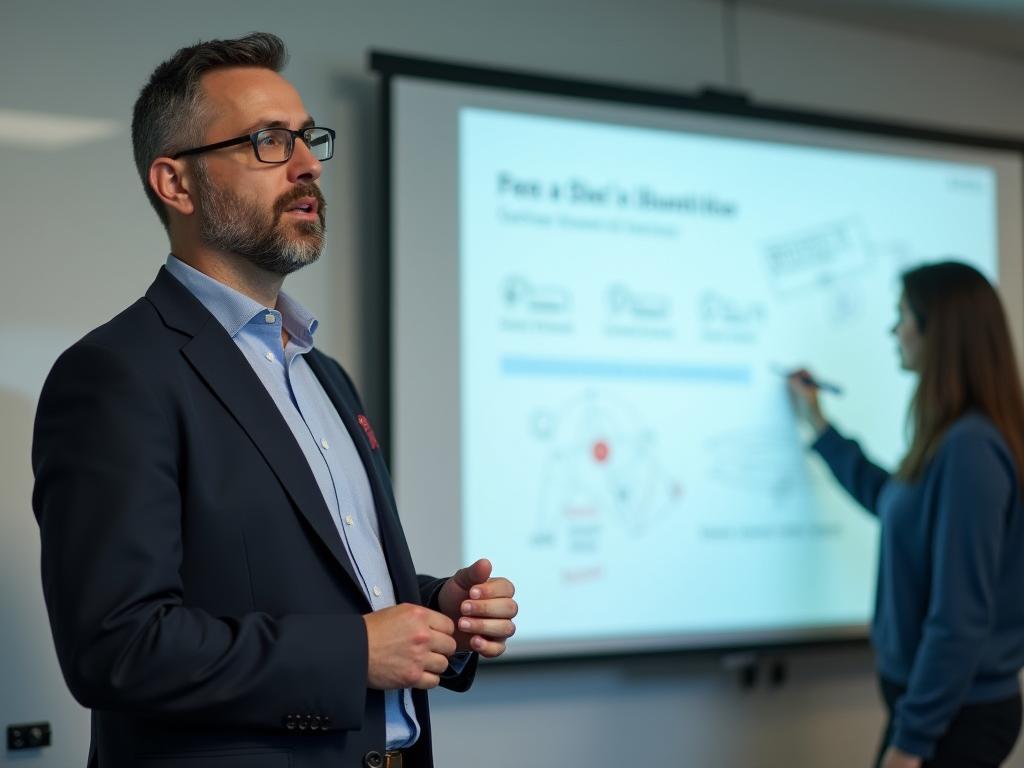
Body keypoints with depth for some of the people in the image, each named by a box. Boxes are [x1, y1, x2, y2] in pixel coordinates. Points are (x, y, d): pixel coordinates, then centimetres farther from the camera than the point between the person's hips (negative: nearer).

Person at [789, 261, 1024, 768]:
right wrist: (818, 424, 32)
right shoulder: (953, 439, 7)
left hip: (956, 714, -9)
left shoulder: (969, 447, -23)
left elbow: (960, 618, -25)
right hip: (941, 701, 9)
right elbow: (892, 502, 30)